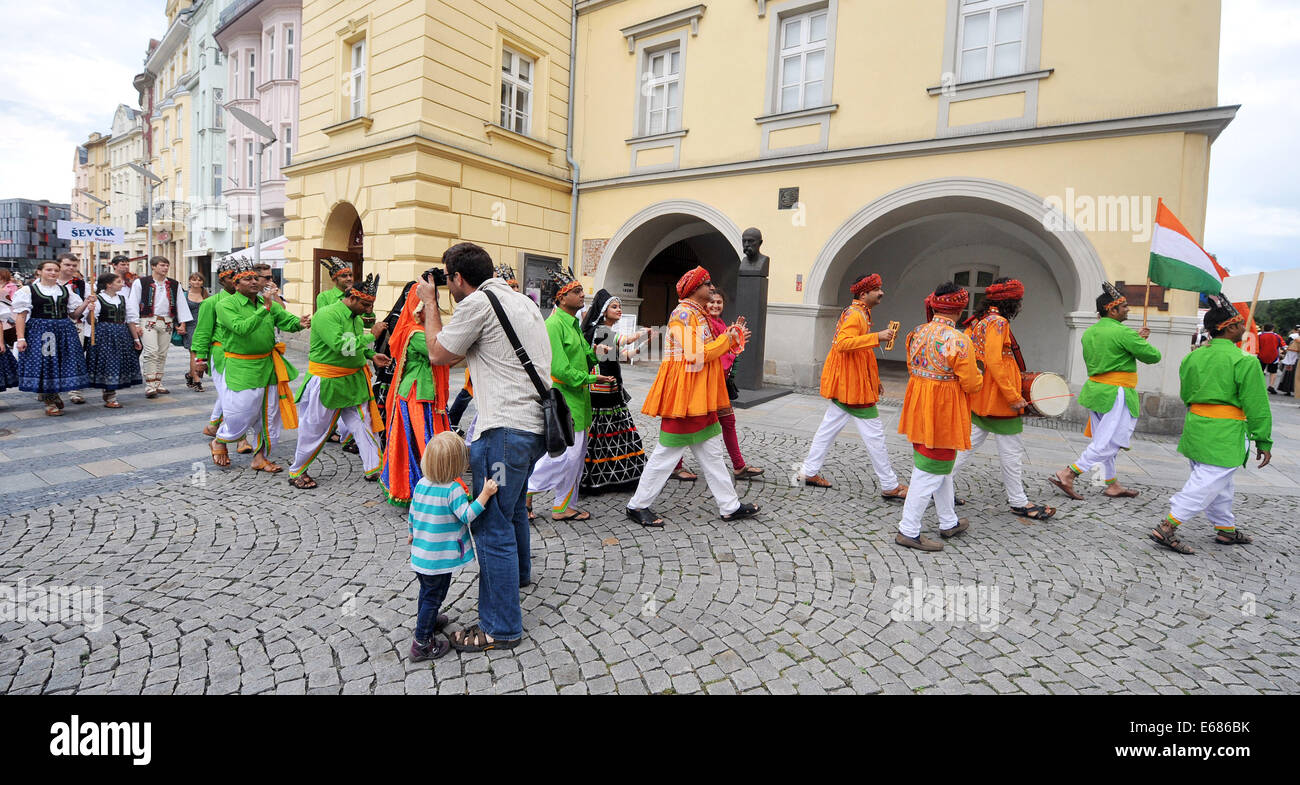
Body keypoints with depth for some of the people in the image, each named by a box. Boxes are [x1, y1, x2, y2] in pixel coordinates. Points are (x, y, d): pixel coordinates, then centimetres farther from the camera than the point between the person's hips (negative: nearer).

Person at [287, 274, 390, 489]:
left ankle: (373, 468, 15)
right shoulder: (327, 315, -19)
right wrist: (371, 336, -23)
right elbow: (342, 346, -30)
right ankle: (296, 472, 25)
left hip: (353, 381, 7)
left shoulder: (356, 317, 7)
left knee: (365, 422, 6)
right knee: (315, 428, 6)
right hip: (326, 382, -7)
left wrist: (372, 356, 5)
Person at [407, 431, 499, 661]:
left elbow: (412, 513, 10)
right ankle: (422, 643, 14)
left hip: (420, 554, 7)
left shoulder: (421, 484, -1)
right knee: (433, 597, 6)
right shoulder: (453, 489, -23)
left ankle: (425, 620, 47)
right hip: (440, 559, -7)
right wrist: (485, 494, -22)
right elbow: (467, 516, -22)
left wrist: (411, 533, 26)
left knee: (426, 591, 26)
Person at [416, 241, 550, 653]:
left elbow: (439, 355, 0)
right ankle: (518, 572, 52)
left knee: (491, 524, -3)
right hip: (535, 422, 10)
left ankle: (500, 628, 7)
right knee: (511, 504, 29)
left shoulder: (477, 303, -11)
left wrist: (430, 303, 10)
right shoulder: (522, 300, 18)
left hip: (506, 428, -10)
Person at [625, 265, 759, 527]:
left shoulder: (698, 314, 17)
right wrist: (727, 339, -11)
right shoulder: (684, 313, -14)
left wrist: (732, 335, 10)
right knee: (667, 453, -2)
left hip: (700, 397, 10)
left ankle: (730, 506, 20)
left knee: (712, 452, 12)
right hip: (684, 393, -10)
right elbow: (696, 355, -22)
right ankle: (638, 505, 11)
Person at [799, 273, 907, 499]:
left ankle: (809, 472, 19)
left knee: (829, 428, 12)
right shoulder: (855, 314, -14)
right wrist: (876, 337, -34)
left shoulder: (859, 313, 19)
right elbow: (842, 343, -31)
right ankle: (890, 486, 6)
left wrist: (874, 381, 25)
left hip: (846, 385, 10)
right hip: (853, 386, -10)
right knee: (874, 434, -3)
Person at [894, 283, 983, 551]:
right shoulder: (959, 340, -19)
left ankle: (949, 523, 36)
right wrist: (977, 374, 6)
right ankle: (909, 531, 8)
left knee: (942, 468, 22)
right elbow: (971, 384, -15)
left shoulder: (918, 333, 4)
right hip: (942, 413, -8)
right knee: (931, 472, 2)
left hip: (918, 408, 8)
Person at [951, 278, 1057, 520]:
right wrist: (1014, 396, -22)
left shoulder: (978, 320, 10)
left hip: (979, 397, 9)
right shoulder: (998, 322, -16)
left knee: (971, 443, 15)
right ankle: (1019, 502, 15)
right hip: (998, 398, -9)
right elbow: (994, 362, -24)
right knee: (1012, 450, 3)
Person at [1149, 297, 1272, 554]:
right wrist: (1263, 441, -3)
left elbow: (1185, 394, 14)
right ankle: (1166, 528, -10)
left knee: (1220, 483, 21)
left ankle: (1226, 529, 34)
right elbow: (1256, 405, -9)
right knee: (1208, 483, -4)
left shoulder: (1193, 357, 6)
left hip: (1195, 425, 7)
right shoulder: (1243, 361, -13)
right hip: (1225, 433, -7)